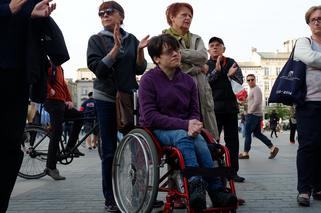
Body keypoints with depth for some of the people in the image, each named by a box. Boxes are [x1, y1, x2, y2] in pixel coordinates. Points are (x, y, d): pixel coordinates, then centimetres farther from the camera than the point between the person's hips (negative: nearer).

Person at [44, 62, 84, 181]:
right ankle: (51, 167, -6)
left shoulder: (59, 67, 22)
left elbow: (63, 84, 19)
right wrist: (49, 89, -17)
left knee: (79, 116, 12)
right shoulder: (49, 64, -4)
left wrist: (69, 100, 8)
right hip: (52, 101, -9)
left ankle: (70, 146, 12)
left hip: (61, 103, 9)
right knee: (57, 133, -10)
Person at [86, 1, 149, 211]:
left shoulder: (131, 39, 9)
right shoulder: (97, 40, 2)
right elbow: (98, 69, -11)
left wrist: (140, 51, -11)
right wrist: (116, 48, -19)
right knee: (110, 151, -1)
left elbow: (139, 69, 6)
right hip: (107, 99, -2)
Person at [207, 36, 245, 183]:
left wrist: (231, 75, -17)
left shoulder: (231, 63, 12)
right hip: (213, 107, -2)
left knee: (232, 140, 6)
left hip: (231, 106, 3)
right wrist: (216, 71, -17)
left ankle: (233, 171, 13)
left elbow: (240, 81, 3)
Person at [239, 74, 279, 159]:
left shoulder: (256, 89, -10)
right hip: (257, 115, 10)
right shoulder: (252, 89, 22)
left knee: (247, 133, -5)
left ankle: (245, 153, 0)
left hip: (253, 114, -10)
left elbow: (256, 102, -21)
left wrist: (249, 112, -16)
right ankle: (272, 148, 11)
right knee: (257, 133, 12)